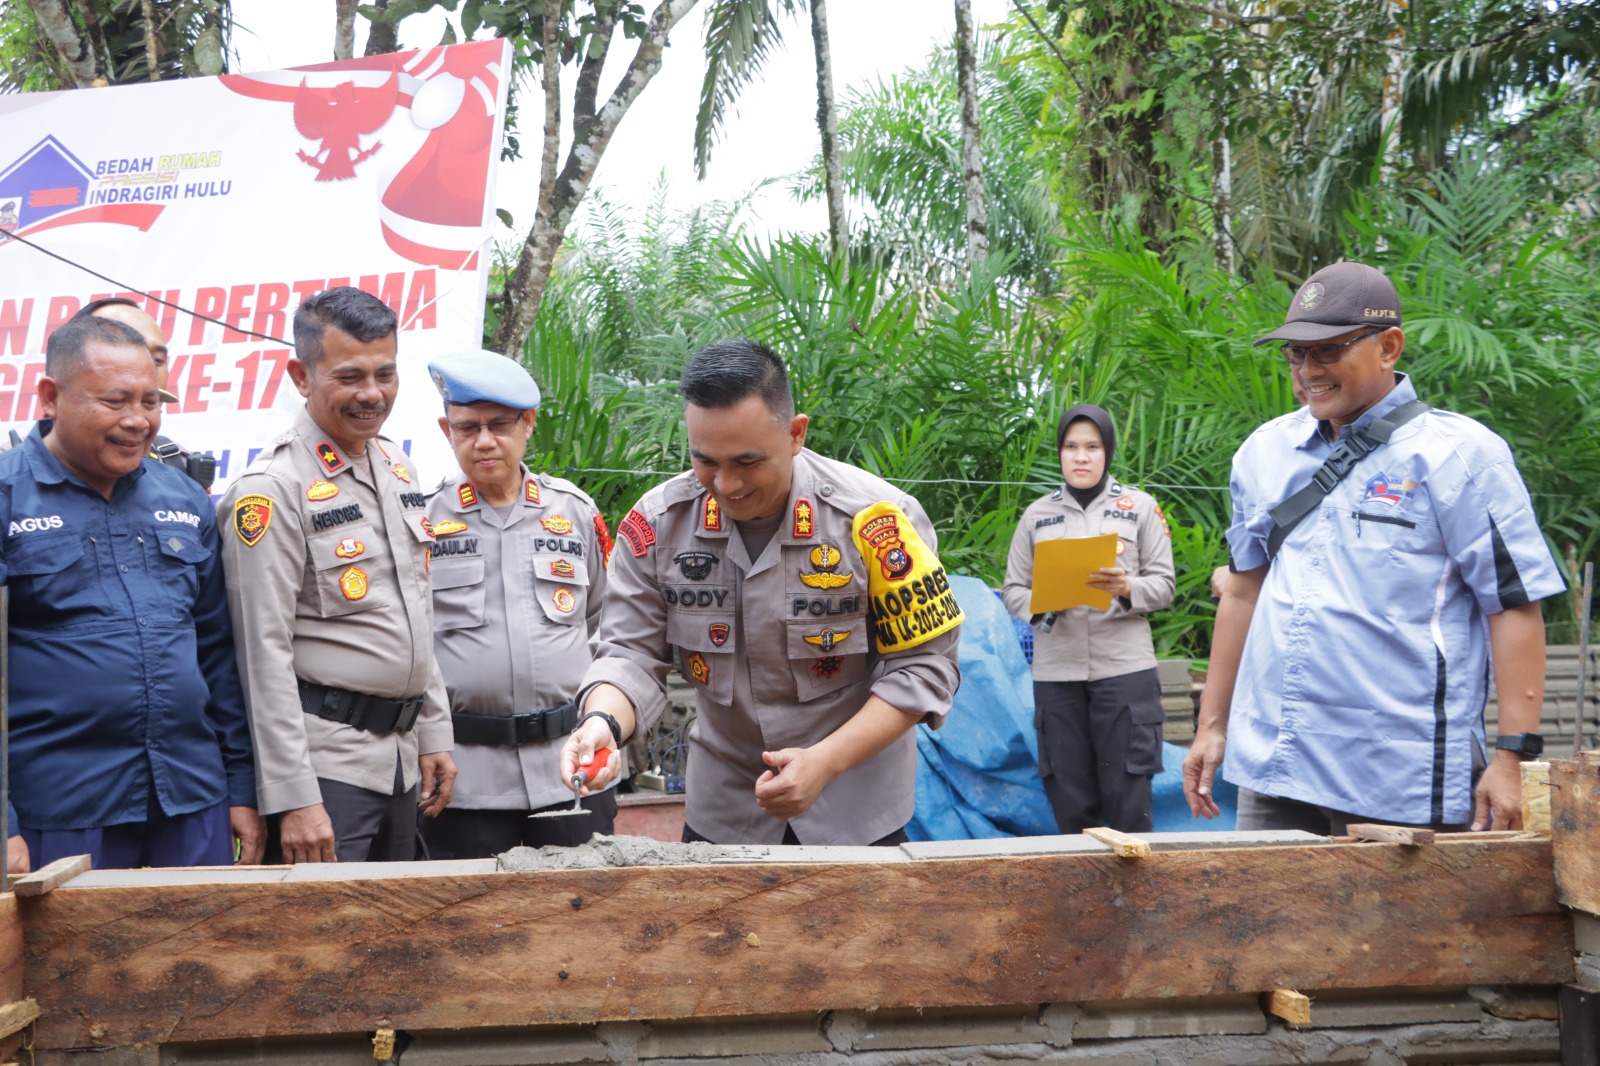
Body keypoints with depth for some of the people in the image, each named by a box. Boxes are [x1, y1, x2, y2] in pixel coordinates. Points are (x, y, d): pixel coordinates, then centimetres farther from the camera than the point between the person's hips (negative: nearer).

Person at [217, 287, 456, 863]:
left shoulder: (396, 465, 10)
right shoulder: (273, 487, -14)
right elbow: (264, 653, -16)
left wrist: (434, 734, 14)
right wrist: (293, 797, -18)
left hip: (400, 752, 8)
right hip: (327, 759, -7)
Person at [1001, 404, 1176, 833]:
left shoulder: (1140, 507, 9)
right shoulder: (1037, 513, 12)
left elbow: (1163, 585, 6)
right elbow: (1012, 589, 10)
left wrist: (1127, 588, -14)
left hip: (1124, 668, -1)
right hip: (1056, 671, 2)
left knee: (1129, 798, -2)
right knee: (1069, 801, 5)